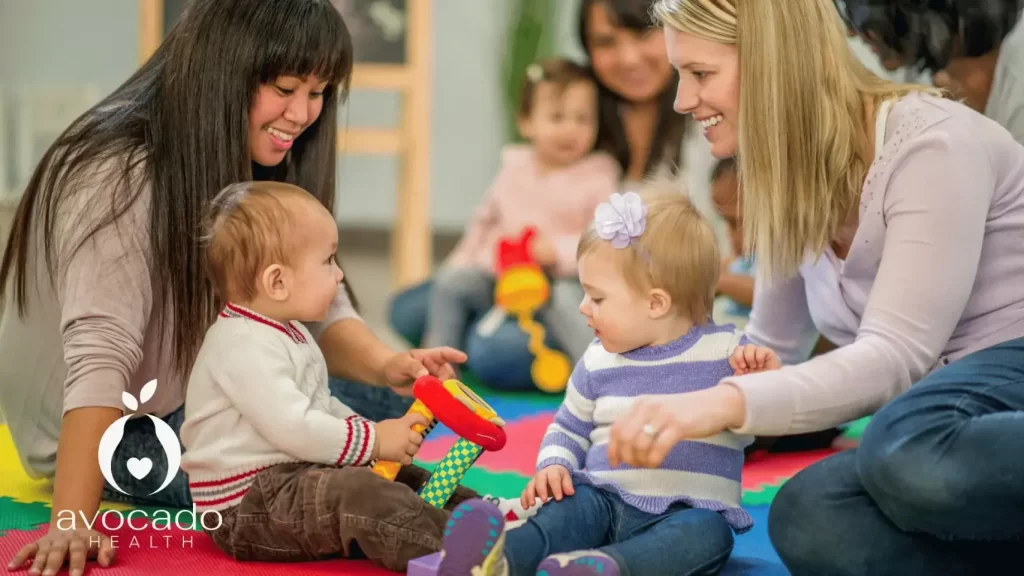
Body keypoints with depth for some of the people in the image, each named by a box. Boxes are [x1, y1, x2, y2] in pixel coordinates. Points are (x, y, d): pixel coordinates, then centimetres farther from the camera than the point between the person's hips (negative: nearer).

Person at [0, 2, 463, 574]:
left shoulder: (269, 168, -3)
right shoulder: (120, 178, -26)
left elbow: (317, 305, -8)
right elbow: (98, 355, -35)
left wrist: (386, 365, -29)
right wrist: (73, 524, -42)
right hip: (118, 431, -7)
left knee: (391, 402, -12)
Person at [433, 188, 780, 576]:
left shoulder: (727, 350, 1)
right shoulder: (599, 363, 12)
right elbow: (568, 429, 25)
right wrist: (554, 466, 4)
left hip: (688, 512, -2)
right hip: (604, 499, 2)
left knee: (706, 533, -34)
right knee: (568, 509, -28)